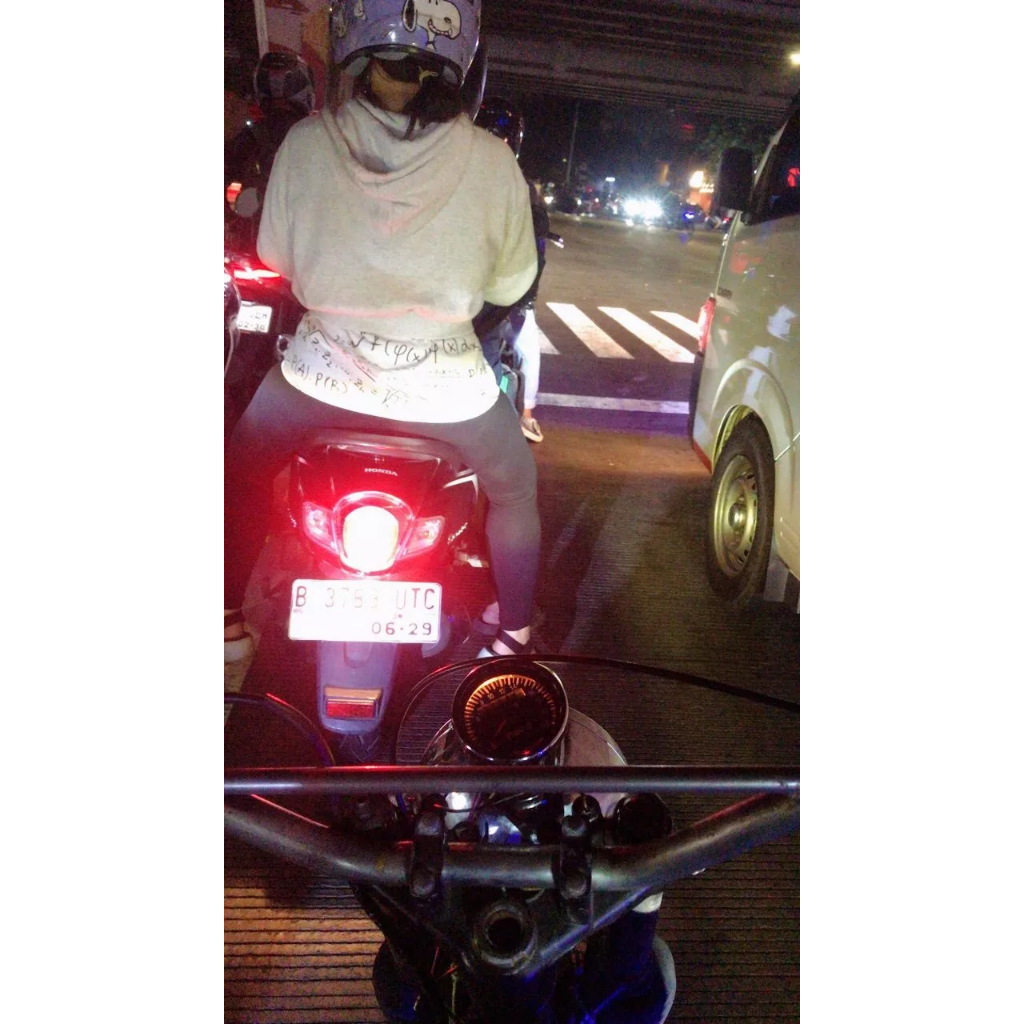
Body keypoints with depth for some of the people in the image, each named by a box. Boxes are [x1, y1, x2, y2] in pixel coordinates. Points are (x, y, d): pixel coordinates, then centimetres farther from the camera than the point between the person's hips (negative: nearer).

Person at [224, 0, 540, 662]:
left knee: (243, 472, 30)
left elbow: (275, 256, 7)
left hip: (323, 375, 1)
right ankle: (515, 634, 37)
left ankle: (231, 618, 38)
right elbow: (511, 284, 2)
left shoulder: (306, 141, -5)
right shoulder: (492, 161, -8)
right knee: (516, 490, 28)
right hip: (444, 386, 0)